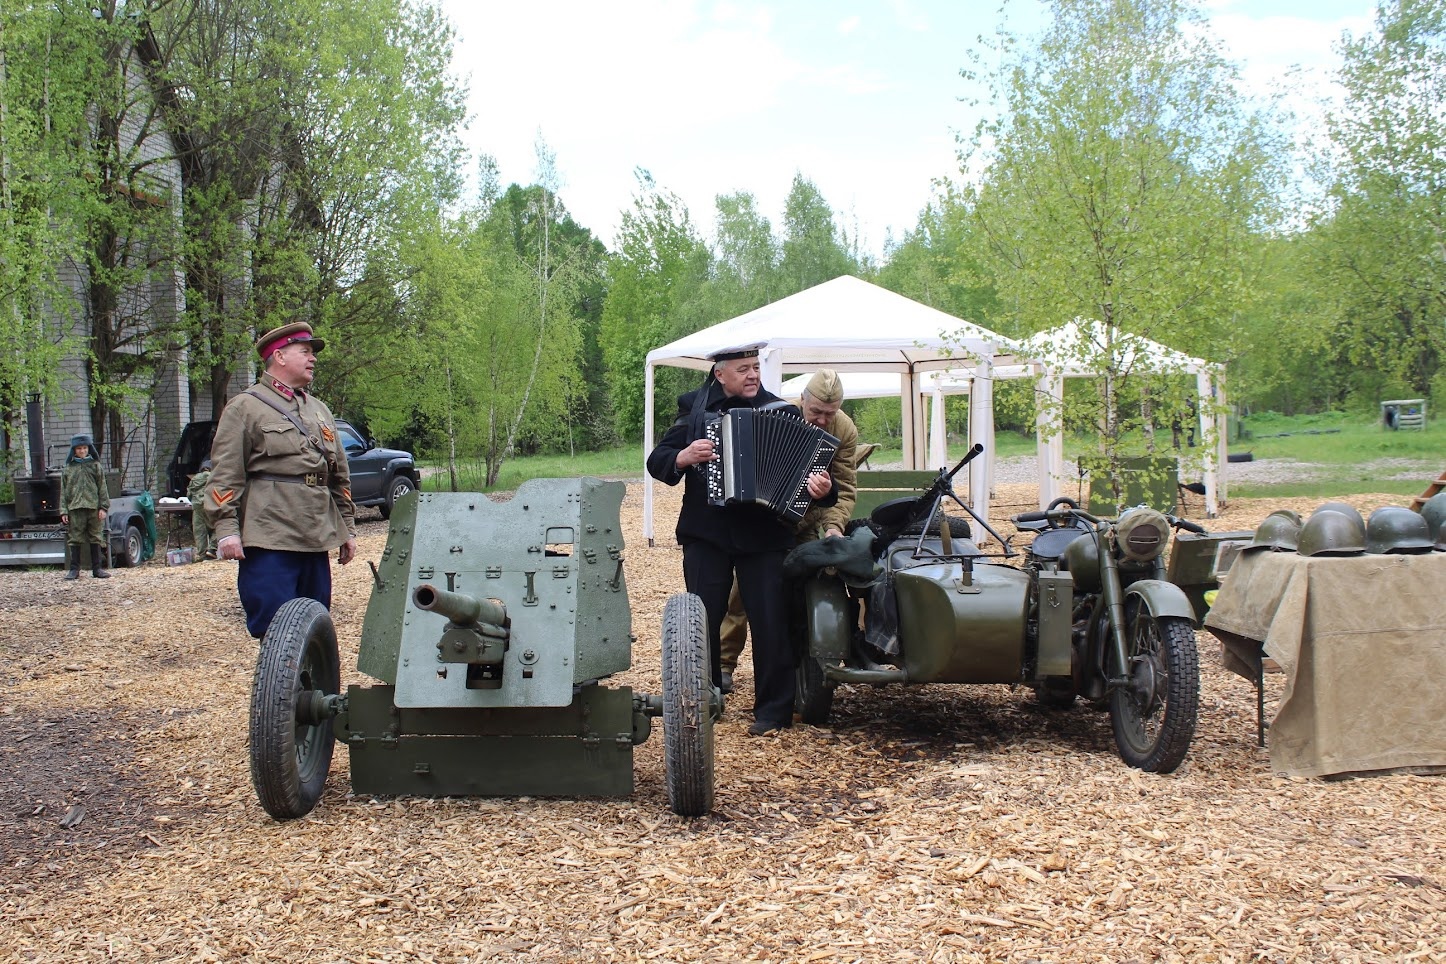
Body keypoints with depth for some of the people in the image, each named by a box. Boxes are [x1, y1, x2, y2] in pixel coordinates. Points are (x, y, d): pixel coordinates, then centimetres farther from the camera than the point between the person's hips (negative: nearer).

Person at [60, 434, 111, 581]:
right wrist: (63, 511, 1)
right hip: (75, 507, 0)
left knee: (96, 538, 4)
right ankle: (74, 569, 7)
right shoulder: (68, 468, 8)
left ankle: (97, 569, 10)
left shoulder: (95, 465, 7)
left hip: (93, 507, 0)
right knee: (75, 538, 1)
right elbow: (64, 491, 8)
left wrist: (103, 507, -1)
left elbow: (102, 488, 6)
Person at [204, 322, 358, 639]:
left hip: (315, 540, 7)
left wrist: (348, 528, 20)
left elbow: (340, 475, 23)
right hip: (269, 540, -7)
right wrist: (226, 528, -15)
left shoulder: (320, 410, 21)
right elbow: (224, 475, -6)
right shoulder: (246, 407, 1)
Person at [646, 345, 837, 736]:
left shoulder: (781, 412, 3)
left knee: (771, 623, -1)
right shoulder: (695, 406, 5)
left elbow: (809, 466, -3)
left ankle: (773, 711, 9)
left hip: (765, 534, -1)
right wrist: (683, 458, -18)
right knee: (702, 620, 6)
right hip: (706, 534, 1)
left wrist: (822, 489, -24)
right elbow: (657, 461, 3)